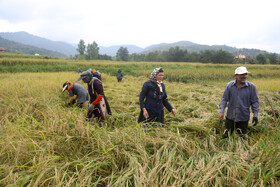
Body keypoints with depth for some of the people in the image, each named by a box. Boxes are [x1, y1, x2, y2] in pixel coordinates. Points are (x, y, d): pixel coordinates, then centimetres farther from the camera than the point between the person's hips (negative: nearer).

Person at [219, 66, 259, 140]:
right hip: (230, 115, 1)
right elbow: (224, 99, 0)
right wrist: (221, 111, -9)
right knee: (226, 135, 10)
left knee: (242, 136, 10)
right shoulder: (229, 85, -7)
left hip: (243, 117, 0)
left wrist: (255, 115, -5)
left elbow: (255, 101, -2)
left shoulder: (251, 86, -9)